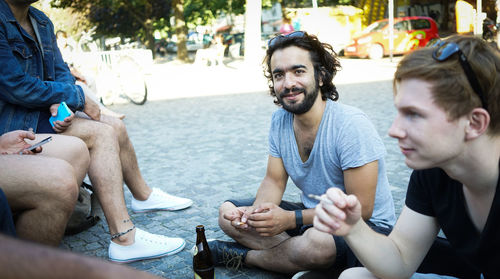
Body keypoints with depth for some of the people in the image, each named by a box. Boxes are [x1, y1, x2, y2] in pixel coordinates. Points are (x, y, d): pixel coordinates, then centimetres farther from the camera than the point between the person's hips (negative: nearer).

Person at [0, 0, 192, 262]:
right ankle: (124, 240, -27)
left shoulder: (42, 23, 11)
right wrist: (77, 97, -13)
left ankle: (143, 196, 24)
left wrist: (60, 103, -13)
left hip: (42, 112, 9)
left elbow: (62, 73, 10)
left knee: (115, 126, 1)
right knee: (100, 133, -23)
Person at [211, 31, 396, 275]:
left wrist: (290, 219, -27)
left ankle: (244, 256, -9)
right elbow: (274, 181, 4)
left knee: (315, 242, -39)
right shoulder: (279, 120, -2)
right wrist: (258, 211, -19)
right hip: (311, 214, 7)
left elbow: (361, 209, -22)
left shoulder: (352, 126, -24)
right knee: (228, 213, -2)